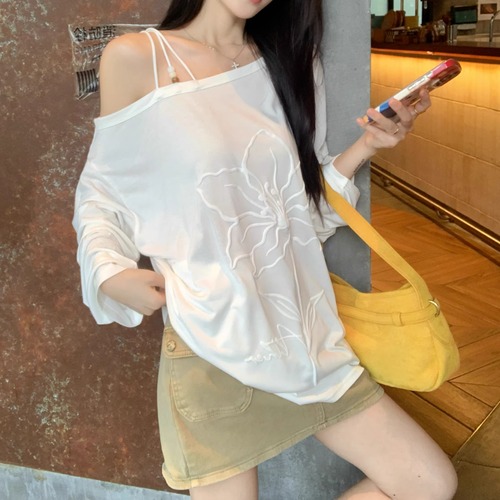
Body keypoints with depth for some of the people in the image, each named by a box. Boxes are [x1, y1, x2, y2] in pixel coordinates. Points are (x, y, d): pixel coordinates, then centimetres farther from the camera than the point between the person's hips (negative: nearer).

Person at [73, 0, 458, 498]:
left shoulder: (290, 63, 9)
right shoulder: (135, 59, -4)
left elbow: (305, 204, 11)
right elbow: (102, 194, 4)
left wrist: (366, 145, -2)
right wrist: (111, 274, -13)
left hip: (306, 334, 5)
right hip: (213, 348, -4)